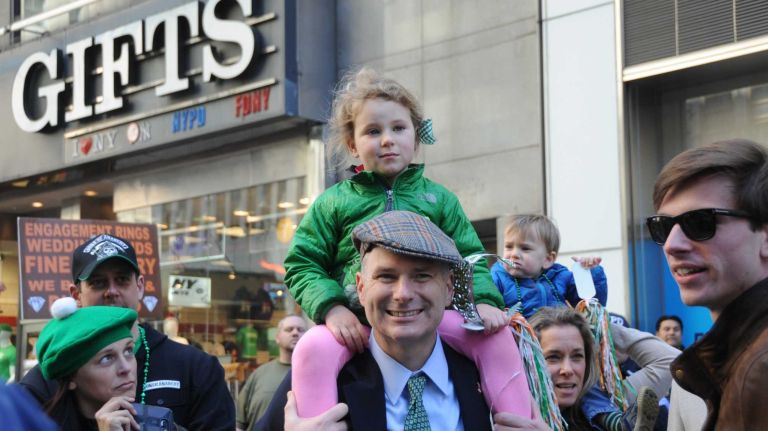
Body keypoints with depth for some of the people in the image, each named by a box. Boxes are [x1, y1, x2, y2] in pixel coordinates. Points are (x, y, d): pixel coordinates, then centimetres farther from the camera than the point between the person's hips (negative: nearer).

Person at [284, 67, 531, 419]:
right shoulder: (333, 202, 8)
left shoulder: (438, 198, 13)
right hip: (357, 321, -2)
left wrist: (484, 301, -8)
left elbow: (468, 258, 12)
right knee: (313, 348, -33)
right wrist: (332, 308, -13)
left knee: (496, 336, -18)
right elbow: (302, 265, 4)